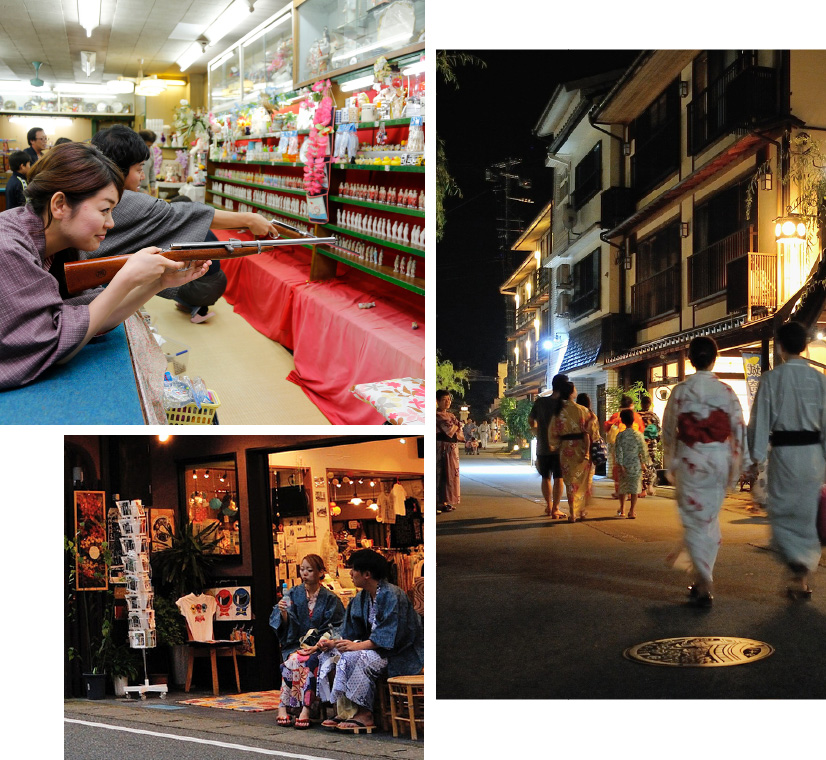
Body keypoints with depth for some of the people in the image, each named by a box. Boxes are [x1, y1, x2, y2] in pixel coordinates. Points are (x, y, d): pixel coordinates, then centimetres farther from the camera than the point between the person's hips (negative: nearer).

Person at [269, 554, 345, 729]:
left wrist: (316, 646, -17)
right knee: (293, 661, -32)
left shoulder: (329, 598, 2)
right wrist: (283, 612, -20)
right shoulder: (294, 594, 8)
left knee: (308, 662, -34)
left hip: (319, 646, -2)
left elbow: (333, 629, -2)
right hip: (295, 645, 2)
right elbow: (287, 626, 2)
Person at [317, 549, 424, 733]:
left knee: (354, 657, -30)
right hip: (375, 647, 9)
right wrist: (334, 643, -6)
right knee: (332, 654, -6)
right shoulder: (362, 598, 9)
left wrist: (358, 645, -30)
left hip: (401, 654, -9)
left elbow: (389, 636, -25)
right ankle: (344, 711, -10)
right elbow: (353, 634, 11)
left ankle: (364, 715, -21)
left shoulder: (392, 595, -19)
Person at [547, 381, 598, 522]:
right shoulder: (582, 410, -9)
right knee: (583, 480, 14)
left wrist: (555, 447, 13)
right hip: (582, 448, -1)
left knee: (570, 481, 8)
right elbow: (590, 430, -7)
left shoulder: (557, 411, -4)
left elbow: (553, 433, 0)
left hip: (566, 449, 1)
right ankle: (583, 511, 18)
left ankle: (572, 513, 4)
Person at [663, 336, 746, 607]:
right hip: (719, 459, 2)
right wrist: (735, 465, 9)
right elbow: (739, 430, 0)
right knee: (711, 518, 15)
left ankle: (704, 585, -9)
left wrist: (669, 465, 13)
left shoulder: (680, 391, -3)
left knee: (694, 520, 2)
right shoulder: (726, 391, -1)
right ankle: (703, 581, 20)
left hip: (690, 460, -2)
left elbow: (668, 430, 2)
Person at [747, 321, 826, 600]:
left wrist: (756, 457, 0)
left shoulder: (771, 379, -7)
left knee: (782, 513, 9)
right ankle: (801, 578, 17)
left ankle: (799, 565, -13)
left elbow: (760, 420, -6)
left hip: (783, 452, -3)